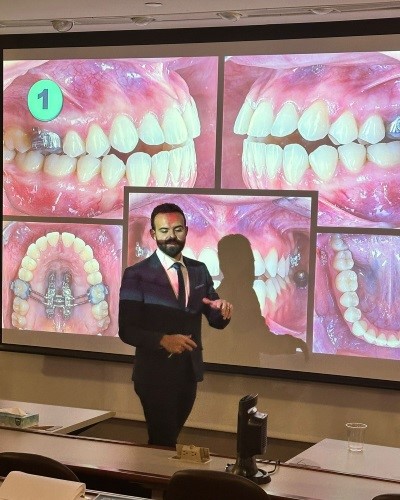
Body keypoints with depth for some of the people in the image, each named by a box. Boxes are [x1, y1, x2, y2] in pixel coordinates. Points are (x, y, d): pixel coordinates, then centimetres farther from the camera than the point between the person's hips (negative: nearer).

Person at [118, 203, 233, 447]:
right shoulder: (137, 275, -10)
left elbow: (216, 321, 6)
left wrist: (223, 311, -18)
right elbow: (127, 330, -14)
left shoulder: (199, 271, 4)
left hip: (190, 372, 5)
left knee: (170, 438, 20)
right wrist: (163, 340, -30)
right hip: (156, 373, -5)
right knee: (163, 443, 1)